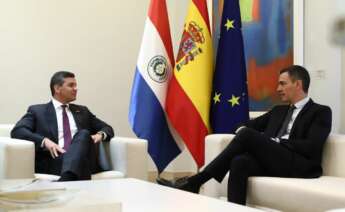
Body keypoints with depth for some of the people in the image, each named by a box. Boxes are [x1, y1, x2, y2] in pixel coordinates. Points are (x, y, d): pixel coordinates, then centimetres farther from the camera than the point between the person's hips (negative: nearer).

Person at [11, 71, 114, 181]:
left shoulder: (82, 111, 29)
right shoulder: (37, 110, 16)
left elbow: (107, 128, 28)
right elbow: (17, 131, 1)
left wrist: (100, 134, 2)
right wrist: (45, 141, -17)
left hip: (82, 159, 4)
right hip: (54, 161, -4)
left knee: (84, 134, -33)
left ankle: (66, 179, -53)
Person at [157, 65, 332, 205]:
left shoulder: (321, 112, 7)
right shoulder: (279, 110, 28)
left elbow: (310, 147, -8)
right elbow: (247, 125, 26)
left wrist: (275, 142, -8)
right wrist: (243, 130, 2)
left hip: (299, 166, -5)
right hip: (272, 162, 6)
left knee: (247, 135, -25)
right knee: (239, 161, -30)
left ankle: (195, 181, -24)